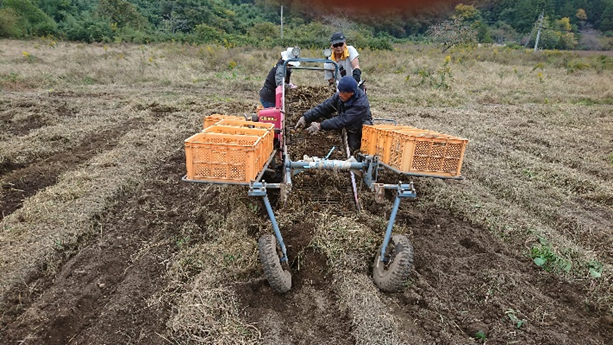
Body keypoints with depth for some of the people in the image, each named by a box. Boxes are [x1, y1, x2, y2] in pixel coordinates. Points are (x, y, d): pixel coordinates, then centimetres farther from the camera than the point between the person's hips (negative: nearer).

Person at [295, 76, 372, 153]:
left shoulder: (360, 103, -34)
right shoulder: (339, 96, -15)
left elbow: (343, 120, -39)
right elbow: (324, 107, -15)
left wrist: (321, 126, -43)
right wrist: (305, 117, -27)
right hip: (346, 128, 6)